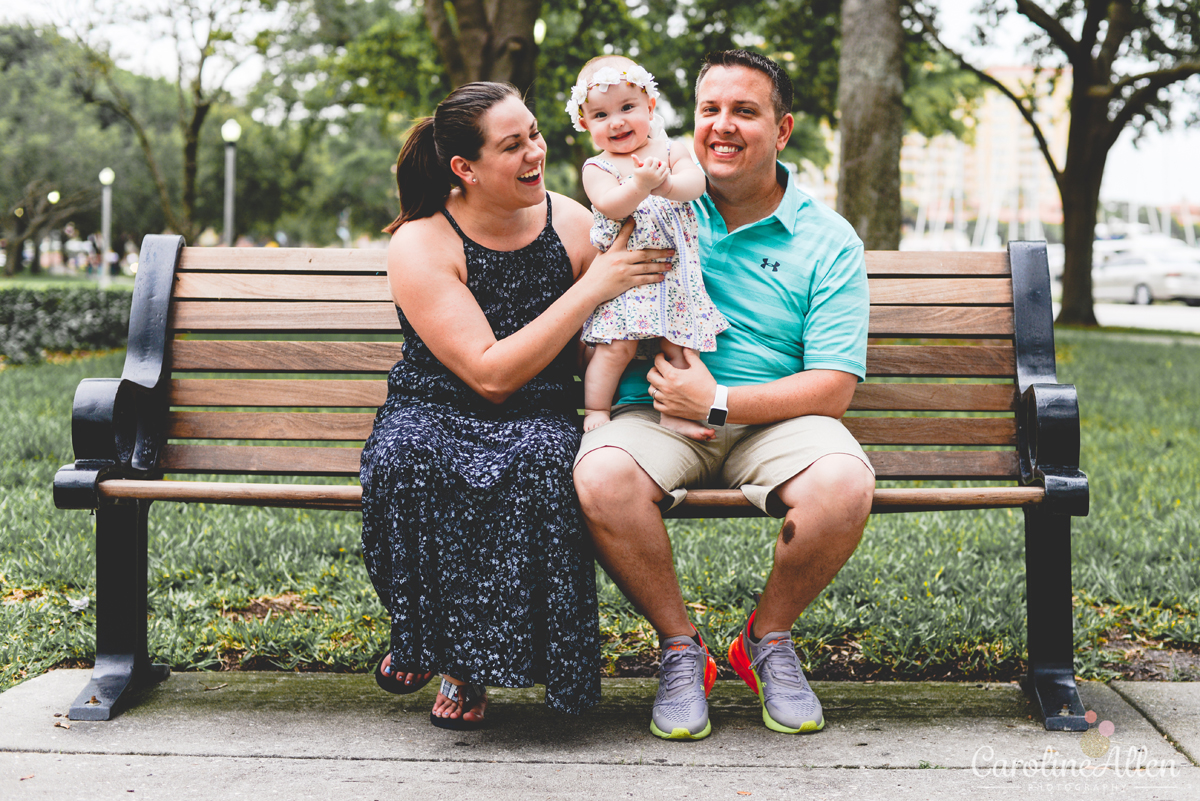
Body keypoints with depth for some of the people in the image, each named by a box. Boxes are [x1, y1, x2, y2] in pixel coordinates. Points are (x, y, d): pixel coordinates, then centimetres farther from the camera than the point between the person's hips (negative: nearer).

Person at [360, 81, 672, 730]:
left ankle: (469, 664, -14)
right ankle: (423, 635, -8)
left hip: (536, 418, 2)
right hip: (433, 414, -2)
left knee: (540, 460, -35)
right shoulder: (419, 245, -11)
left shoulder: (573, 225, 1)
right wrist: (591, 289, -22)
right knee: (403, 459, -37)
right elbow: (490, 375, -20)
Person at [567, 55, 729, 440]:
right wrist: (642, 184, -33)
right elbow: (610, 206, -17)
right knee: (617, 347, -8)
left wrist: (667, 185, -29)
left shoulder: (668, 150, 8)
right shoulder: (597, 168, 0)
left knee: (678, 346, 1)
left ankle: (673, 413, 13)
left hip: (675, 270, 3)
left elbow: (697, 182, -9)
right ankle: (595, 411, 7)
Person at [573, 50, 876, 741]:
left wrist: (720, 401, -16)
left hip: (773, 420, 0)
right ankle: (681, 646, -8)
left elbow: (835, 388, -5)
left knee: (845, 486, -32)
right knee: (602, 476, -33)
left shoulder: (829, 241, 4)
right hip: (658, 417, 1)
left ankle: (768, 639, -2)